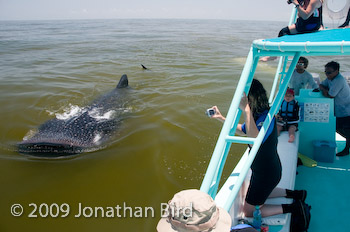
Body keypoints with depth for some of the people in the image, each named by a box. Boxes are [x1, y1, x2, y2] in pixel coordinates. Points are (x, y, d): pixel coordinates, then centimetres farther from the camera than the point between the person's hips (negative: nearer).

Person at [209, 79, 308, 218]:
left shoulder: (266, 117, -32)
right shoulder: (259, 115, -3)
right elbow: (242, 130, 15)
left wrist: (246, 110, -54)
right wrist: (221, 118, 6)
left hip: (266, 174, -9)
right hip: (265, 169, 9)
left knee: (249, 211, 9)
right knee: (260, 193, 35)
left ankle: (293, 208, 9)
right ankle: (293, 194, 32)